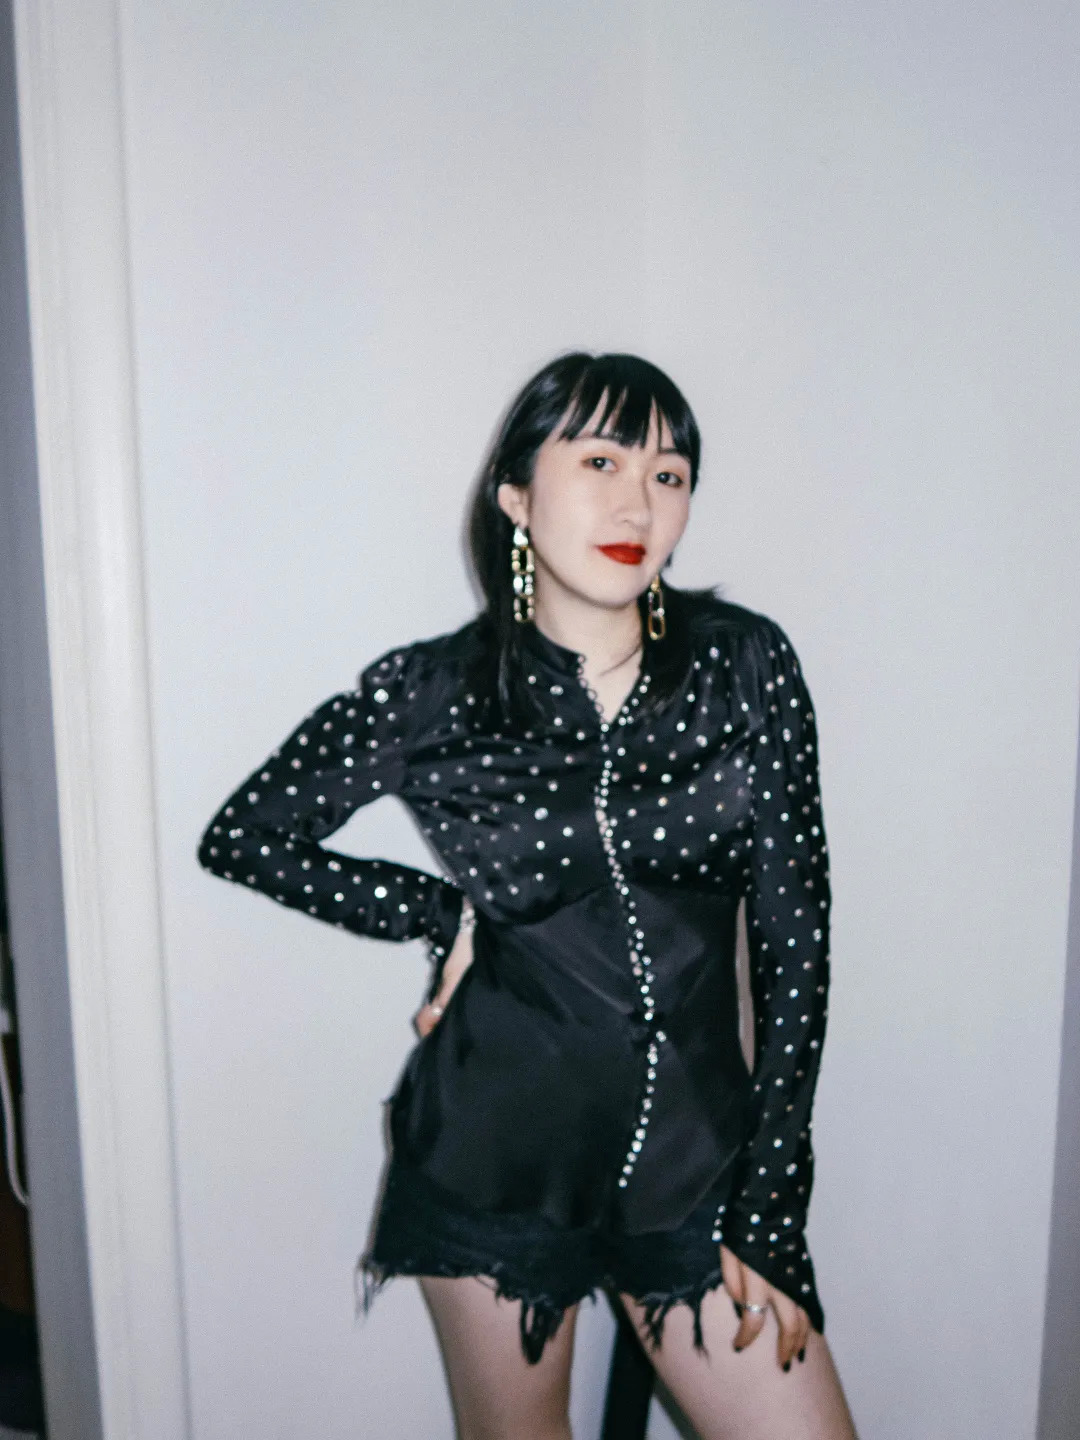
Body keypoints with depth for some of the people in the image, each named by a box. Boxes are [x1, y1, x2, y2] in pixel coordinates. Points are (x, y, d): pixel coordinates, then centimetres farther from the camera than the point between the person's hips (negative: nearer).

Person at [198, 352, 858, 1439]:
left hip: (696, 1150, 1)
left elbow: (794, 938, -5)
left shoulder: (745, 665, -7)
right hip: (497, 1153, -1)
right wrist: (444, 915, -5)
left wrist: (769, 1209, -4)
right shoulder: (432, 694, -10)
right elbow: (239, 837, 3)